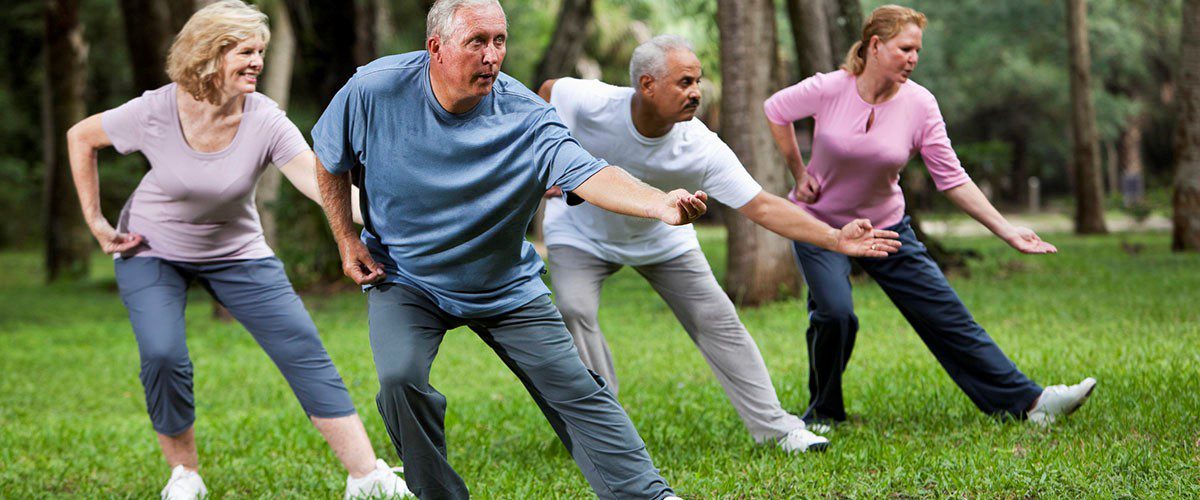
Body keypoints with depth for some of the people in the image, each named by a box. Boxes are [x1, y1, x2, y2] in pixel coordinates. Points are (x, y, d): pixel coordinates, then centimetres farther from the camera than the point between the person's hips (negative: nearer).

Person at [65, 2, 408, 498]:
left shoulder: (265, 121, -22)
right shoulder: (155, 112, -22)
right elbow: (80, 138, -5)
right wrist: (95, 221, -6)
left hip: (236, 254, 1)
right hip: (151, 252, -1)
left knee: (304, 351, -10)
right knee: (162, 356, -22)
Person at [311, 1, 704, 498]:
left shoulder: (525, 116, -23)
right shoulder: (372, 92, -20)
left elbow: (588, 173, -39)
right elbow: (331, 161, 1)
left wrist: (660, 203, -57)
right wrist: (347, 242, -3)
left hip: (506, 286, 1)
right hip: (404, 279, 0)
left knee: (575, 389, -3)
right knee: (400, 380, -23)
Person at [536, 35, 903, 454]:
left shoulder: (702, 148, -30)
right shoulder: (589, 104, -34)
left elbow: (761, 206, -29)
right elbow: (548, 90, -10)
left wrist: (835, 239, -37)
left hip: (660, 240, 2)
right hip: (581, 234, -1)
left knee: (716, 319, -5)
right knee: (574, 310, -25)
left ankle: (776, 427, 5)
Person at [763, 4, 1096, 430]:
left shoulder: (919, 104, -12)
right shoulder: (828, 90, -17)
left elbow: (952, 179, -8)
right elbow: (775, 110, 3)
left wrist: (1006, 231, -13)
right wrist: (799, 174, 0)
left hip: (886, 227, 2)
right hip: (820, 223, -2)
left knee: (947, 315, -1)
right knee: (834, 312, -24)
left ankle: (1029, 402, 1)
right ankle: (823, 414, 0)